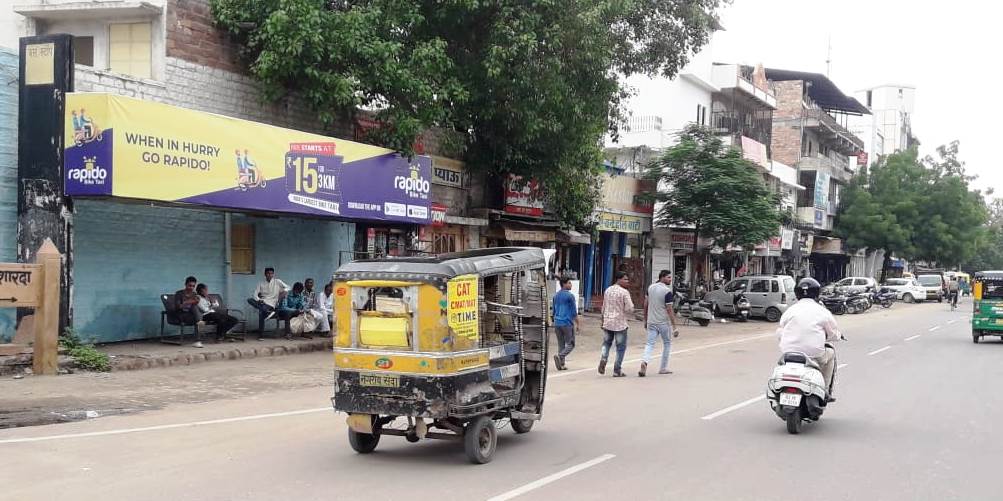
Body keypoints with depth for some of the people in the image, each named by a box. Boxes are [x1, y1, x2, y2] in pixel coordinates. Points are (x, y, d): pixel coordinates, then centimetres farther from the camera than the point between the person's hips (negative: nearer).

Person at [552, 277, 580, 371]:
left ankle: (561, 364, 8)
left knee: (561, 344, 11)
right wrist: (578, 324, -4)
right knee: (570, 344, 1)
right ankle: (559, 356, -20)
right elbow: (574, 312, -10)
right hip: (567, 323, -7)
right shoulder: (570, 296, -10)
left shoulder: (556, 296, 11)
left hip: (557, 323, 7)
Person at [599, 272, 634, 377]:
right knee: (621, 347, 6)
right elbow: (630, 309, -16)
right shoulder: (624, 292, -14)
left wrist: (603, 320, 24)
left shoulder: (607, 290, 6)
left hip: (607, 322, 5)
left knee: (606, 343, 20)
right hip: (620, 323, -5)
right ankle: (617, 370, 6)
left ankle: (603, 358, -7)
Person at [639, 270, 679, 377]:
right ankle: (663, 368, 19)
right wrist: (674, 327, -13)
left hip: (651, 322, 5)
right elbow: (669, 310, -16)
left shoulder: (651, 287, 6)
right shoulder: (667, 291, -14)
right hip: (663, 322, -5)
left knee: (650, 344, 2)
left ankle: (644, 362, -24)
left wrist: (645, 320, 20)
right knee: (667, 343, 15)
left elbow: (645, 305, 10)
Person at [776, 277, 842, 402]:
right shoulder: (822, 312, 0)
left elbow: (779, 334, 9)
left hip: (788, 353, 3)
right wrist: (839, 335, 35)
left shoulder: (790, 310, 5)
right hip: (814, 354, -2)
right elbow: (834, 334, 9)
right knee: (830, 353, 28)